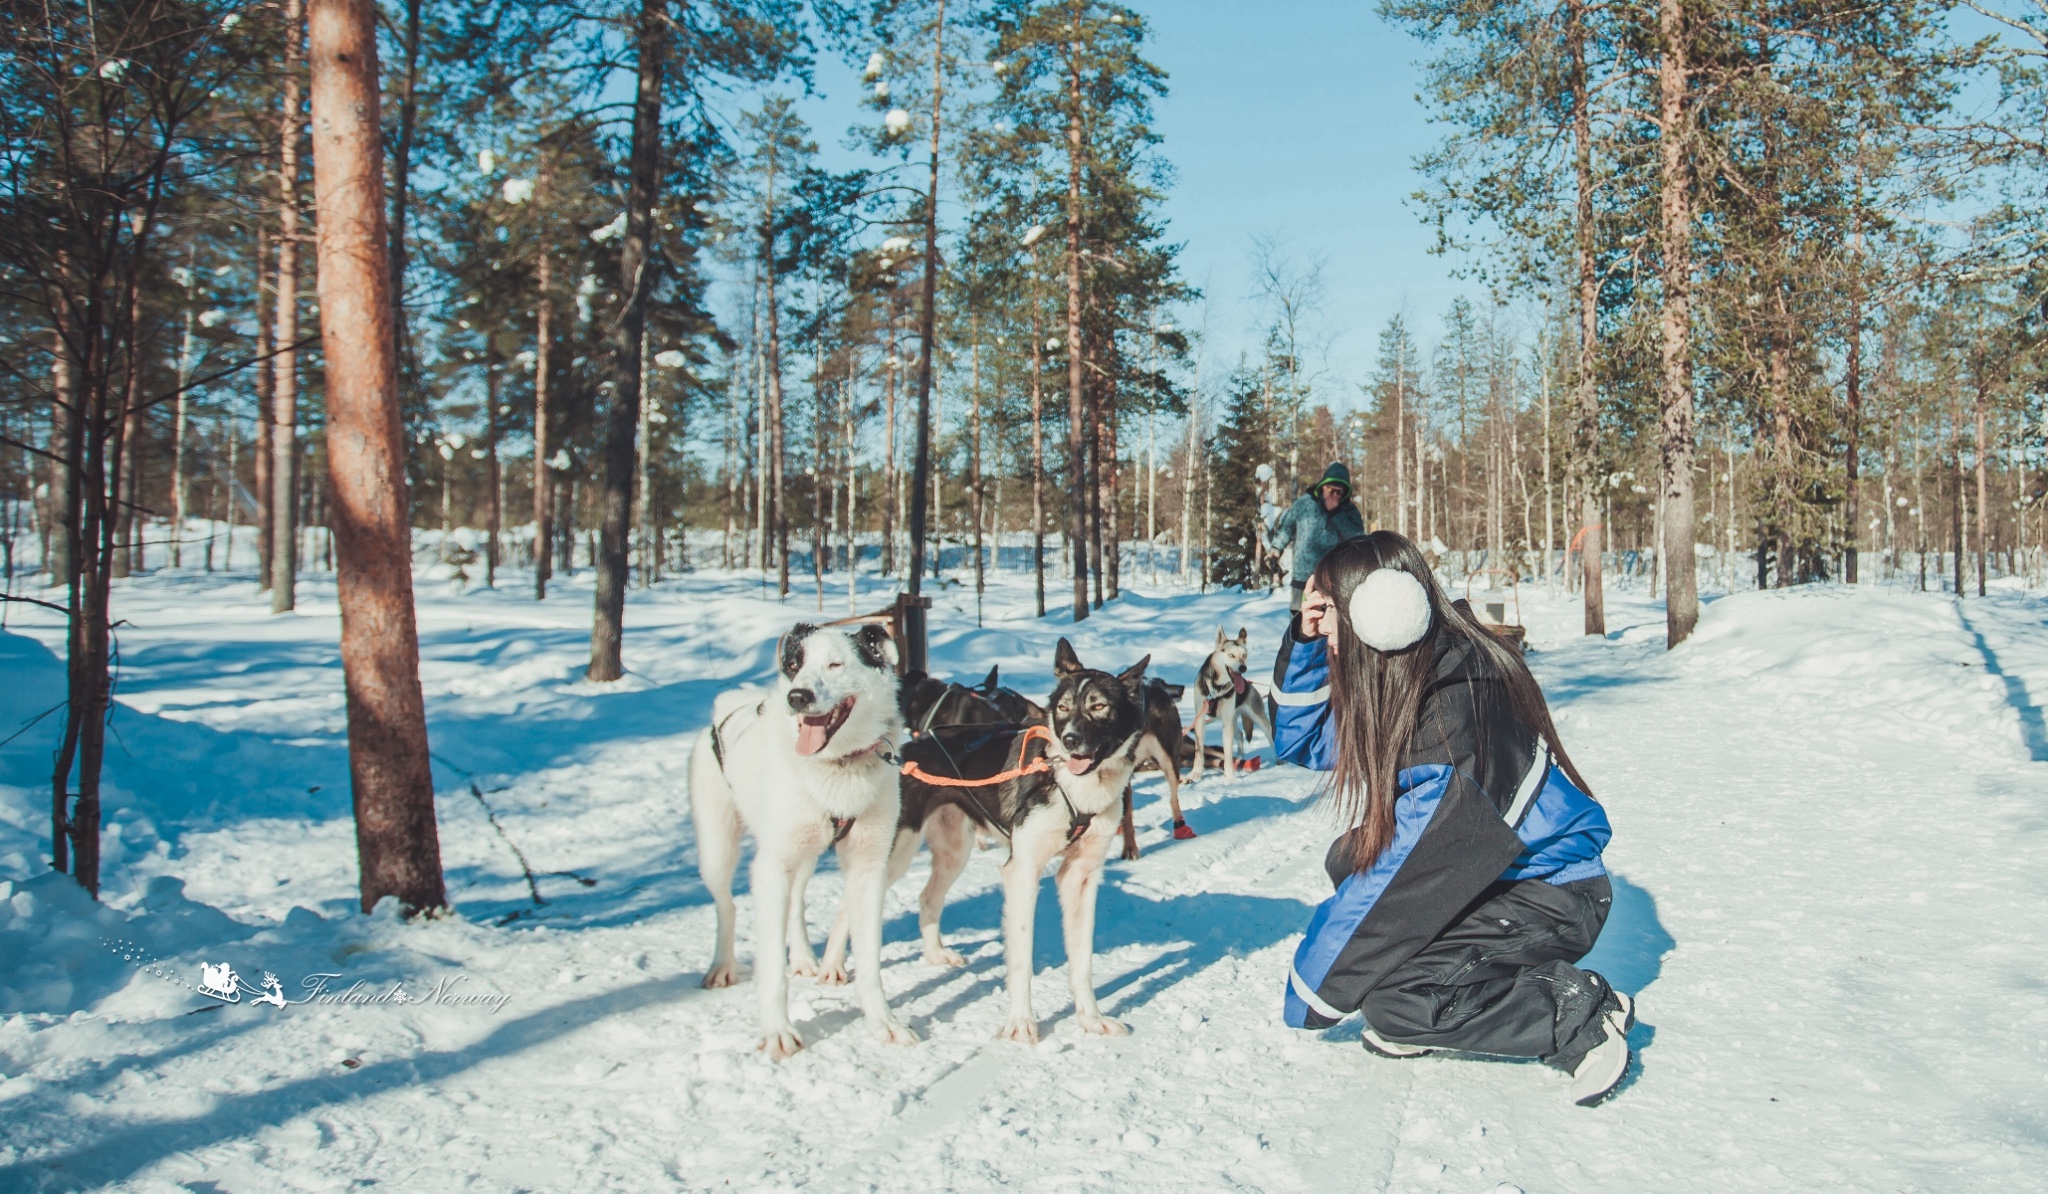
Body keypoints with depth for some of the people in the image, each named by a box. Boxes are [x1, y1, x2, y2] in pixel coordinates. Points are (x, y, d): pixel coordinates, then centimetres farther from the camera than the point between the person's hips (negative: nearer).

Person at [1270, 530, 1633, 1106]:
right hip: (1488, 868, 9)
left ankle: (1578, 1010, -6)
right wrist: (1306, 641, -5)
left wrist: (1316, 982, -20)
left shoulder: (1458, 696, -27)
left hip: (1551, 894, -9)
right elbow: (1300, 742, 12)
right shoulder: (1394, 679, -1)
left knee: (1393, 1002, -22)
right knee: (1349, 859, -4)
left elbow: (1411, 863, -28)